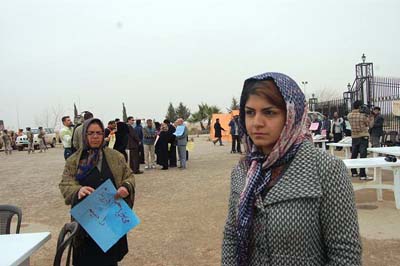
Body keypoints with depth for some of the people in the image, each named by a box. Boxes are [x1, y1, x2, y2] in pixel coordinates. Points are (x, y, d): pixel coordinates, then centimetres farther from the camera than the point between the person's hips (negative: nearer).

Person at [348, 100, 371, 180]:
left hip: (354, 137, 5)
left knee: (353, 155, 14)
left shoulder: (349, 116, -1)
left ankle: (354, 172, 23)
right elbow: (368, 124, 0)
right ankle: (362, 175, -7)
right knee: (363, 156, -6)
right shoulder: (363, 115, -14)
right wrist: (366, 116, 3)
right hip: (363, 137, -5)